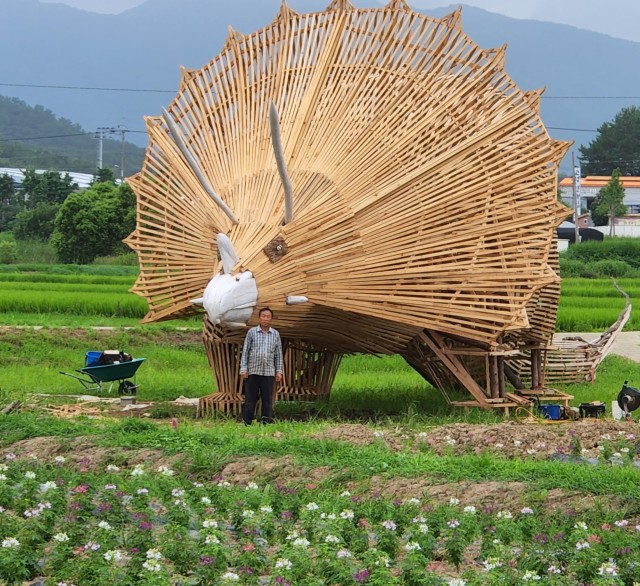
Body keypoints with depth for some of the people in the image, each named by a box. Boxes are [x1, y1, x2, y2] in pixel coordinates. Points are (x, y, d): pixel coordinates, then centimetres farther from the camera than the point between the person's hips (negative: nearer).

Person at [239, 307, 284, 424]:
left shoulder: (275, 334, 8)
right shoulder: (252, 332, 3)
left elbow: (278, 354, 11)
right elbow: (245, 351, 3)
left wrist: (279, 371, 6)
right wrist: (243, 369, -4)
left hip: (268, 372, 2)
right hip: (253, 371, -2)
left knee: (268, 400, 3)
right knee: (250, 399, 1)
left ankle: (267, 423, 7)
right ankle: (247, 423, 6)